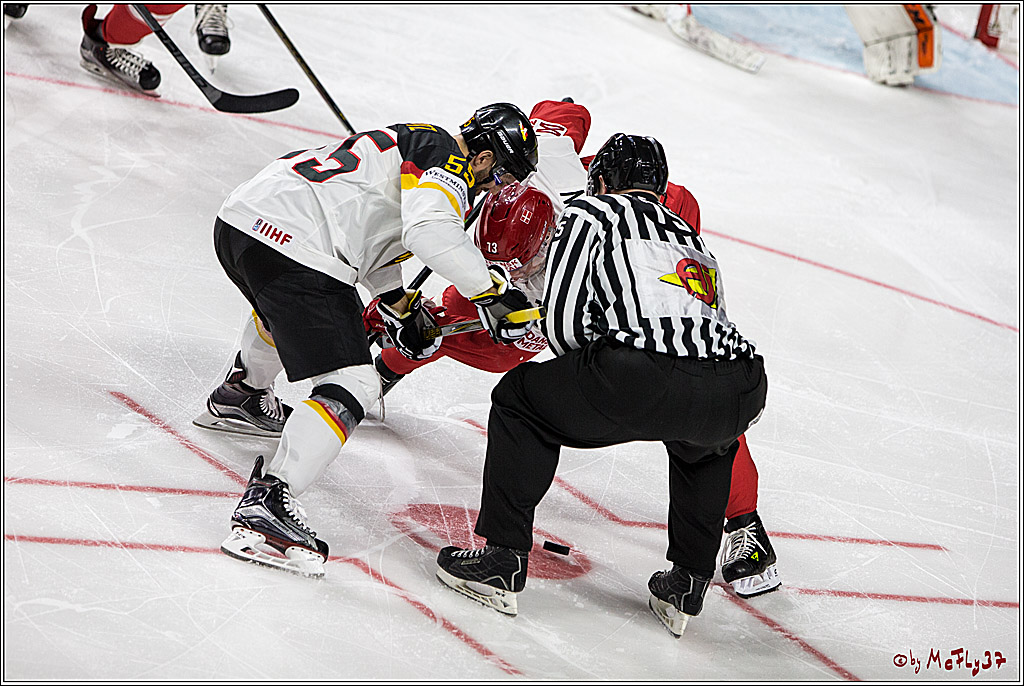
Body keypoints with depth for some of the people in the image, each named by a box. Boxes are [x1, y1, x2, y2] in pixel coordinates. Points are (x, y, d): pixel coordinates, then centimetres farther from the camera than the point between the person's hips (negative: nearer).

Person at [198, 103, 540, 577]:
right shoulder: (447, 160, -2)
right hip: (293, 245, -10)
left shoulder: (415, 140, 27)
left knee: (287, 305, 42)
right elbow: (431, 232, -22)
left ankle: (241, 396, 62)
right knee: (352, 387, -12)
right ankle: (265, 506, -22)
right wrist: (492, 291, -13)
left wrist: (398, 305, 36)